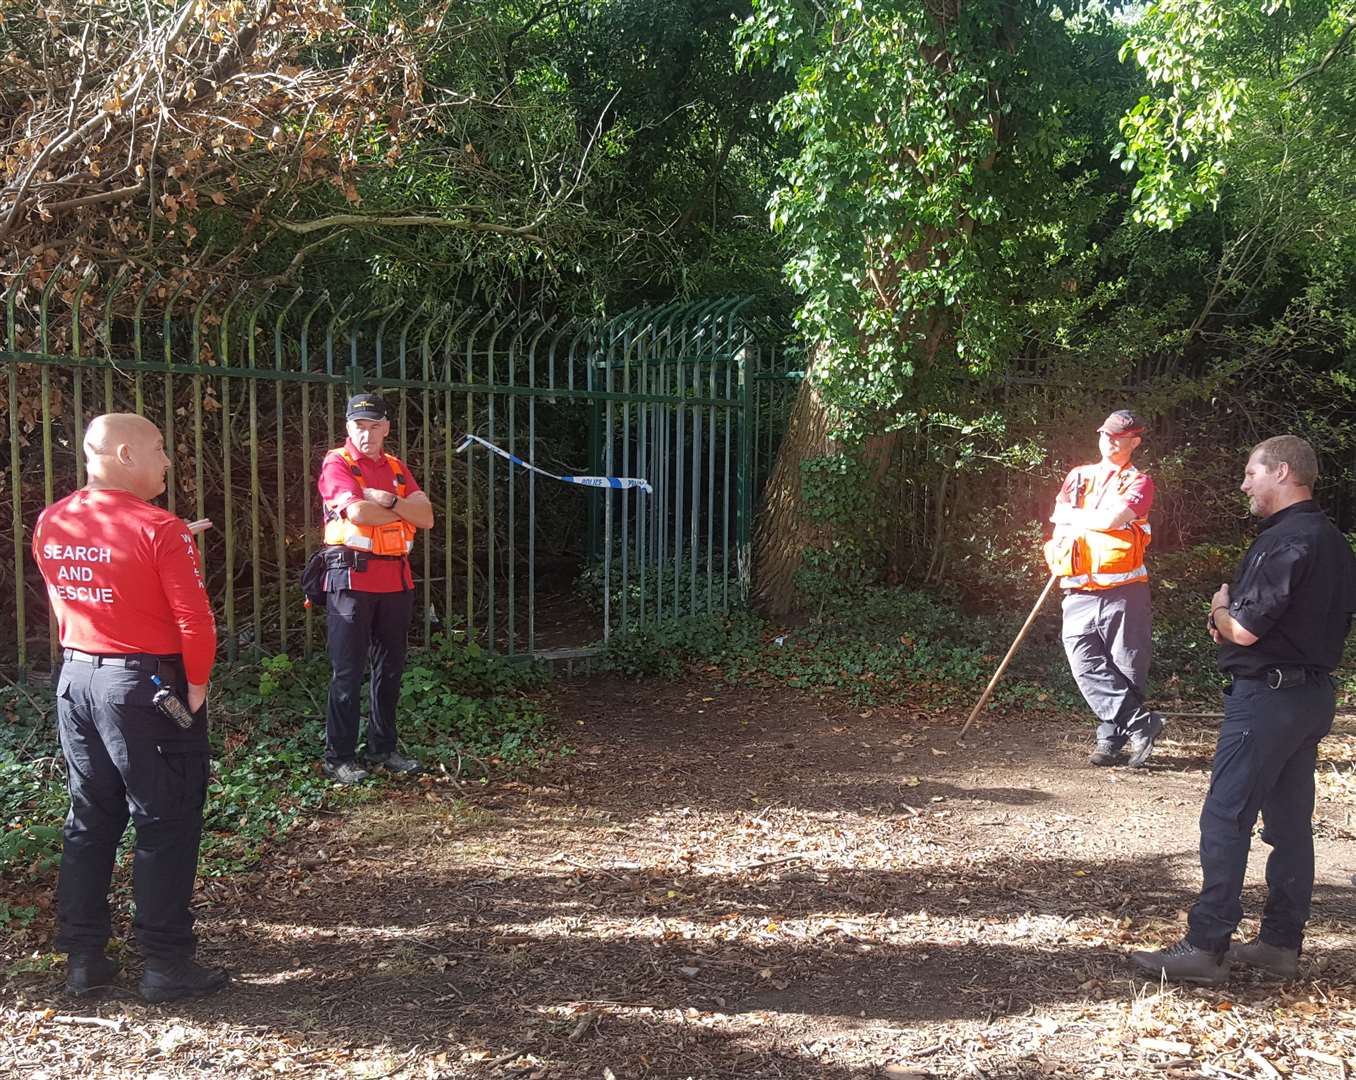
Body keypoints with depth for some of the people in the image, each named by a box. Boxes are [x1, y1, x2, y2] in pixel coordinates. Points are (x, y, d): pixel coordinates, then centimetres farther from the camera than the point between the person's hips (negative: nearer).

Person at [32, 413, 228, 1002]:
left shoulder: (50, 524, 3)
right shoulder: (159, 528, -18)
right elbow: (194, 619, -18)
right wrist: (196, 684, -5)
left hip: (76, 680, 7)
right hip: (147, 684, -7)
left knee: (89, 821, 16)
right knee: (165, 826, 3)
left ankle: (83, 958, 23)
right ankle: (166, 965, 11)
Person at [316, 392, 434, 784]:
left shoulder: (396, 468, 14)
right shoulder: (337, 464, -4)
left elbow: (426, 517, 4)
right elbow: (357, 511, -21)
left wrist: (388, 500, -13)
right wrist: (403, 511, -5)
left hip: (396, 578, 6)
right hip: (352, 577, -6)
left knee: (390, 667, 13)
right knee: (348, 671, -2)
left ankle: (383, 749, 25)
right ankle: (339, 758, 6)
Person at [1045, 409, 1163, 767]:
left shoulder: (1138, 482, 3)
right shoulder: (1078, 477, 18)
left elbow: (1113, 519, -13)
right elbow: (1058, 517, 11)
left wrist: (1074, 517, 1)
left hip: (1123, 591, -4)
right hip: (1078, 593, 4)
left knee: (1127, 669, 1)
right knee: (1086, 667, -6)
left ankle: (1112, 737, 11)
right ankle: (1142, 724, 0)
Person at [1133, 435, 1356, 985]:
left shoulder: (1283, 541, -19)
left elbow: (1245, 630, -24)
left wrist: (1221, 610, -1)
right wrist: (1232, 618, 9)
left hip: (1265, 696, -10)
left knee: (1226, 819, -6)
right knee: (1290, 820, 13)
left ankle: (1206, 947, -3)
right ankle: (1281, 942, 21)